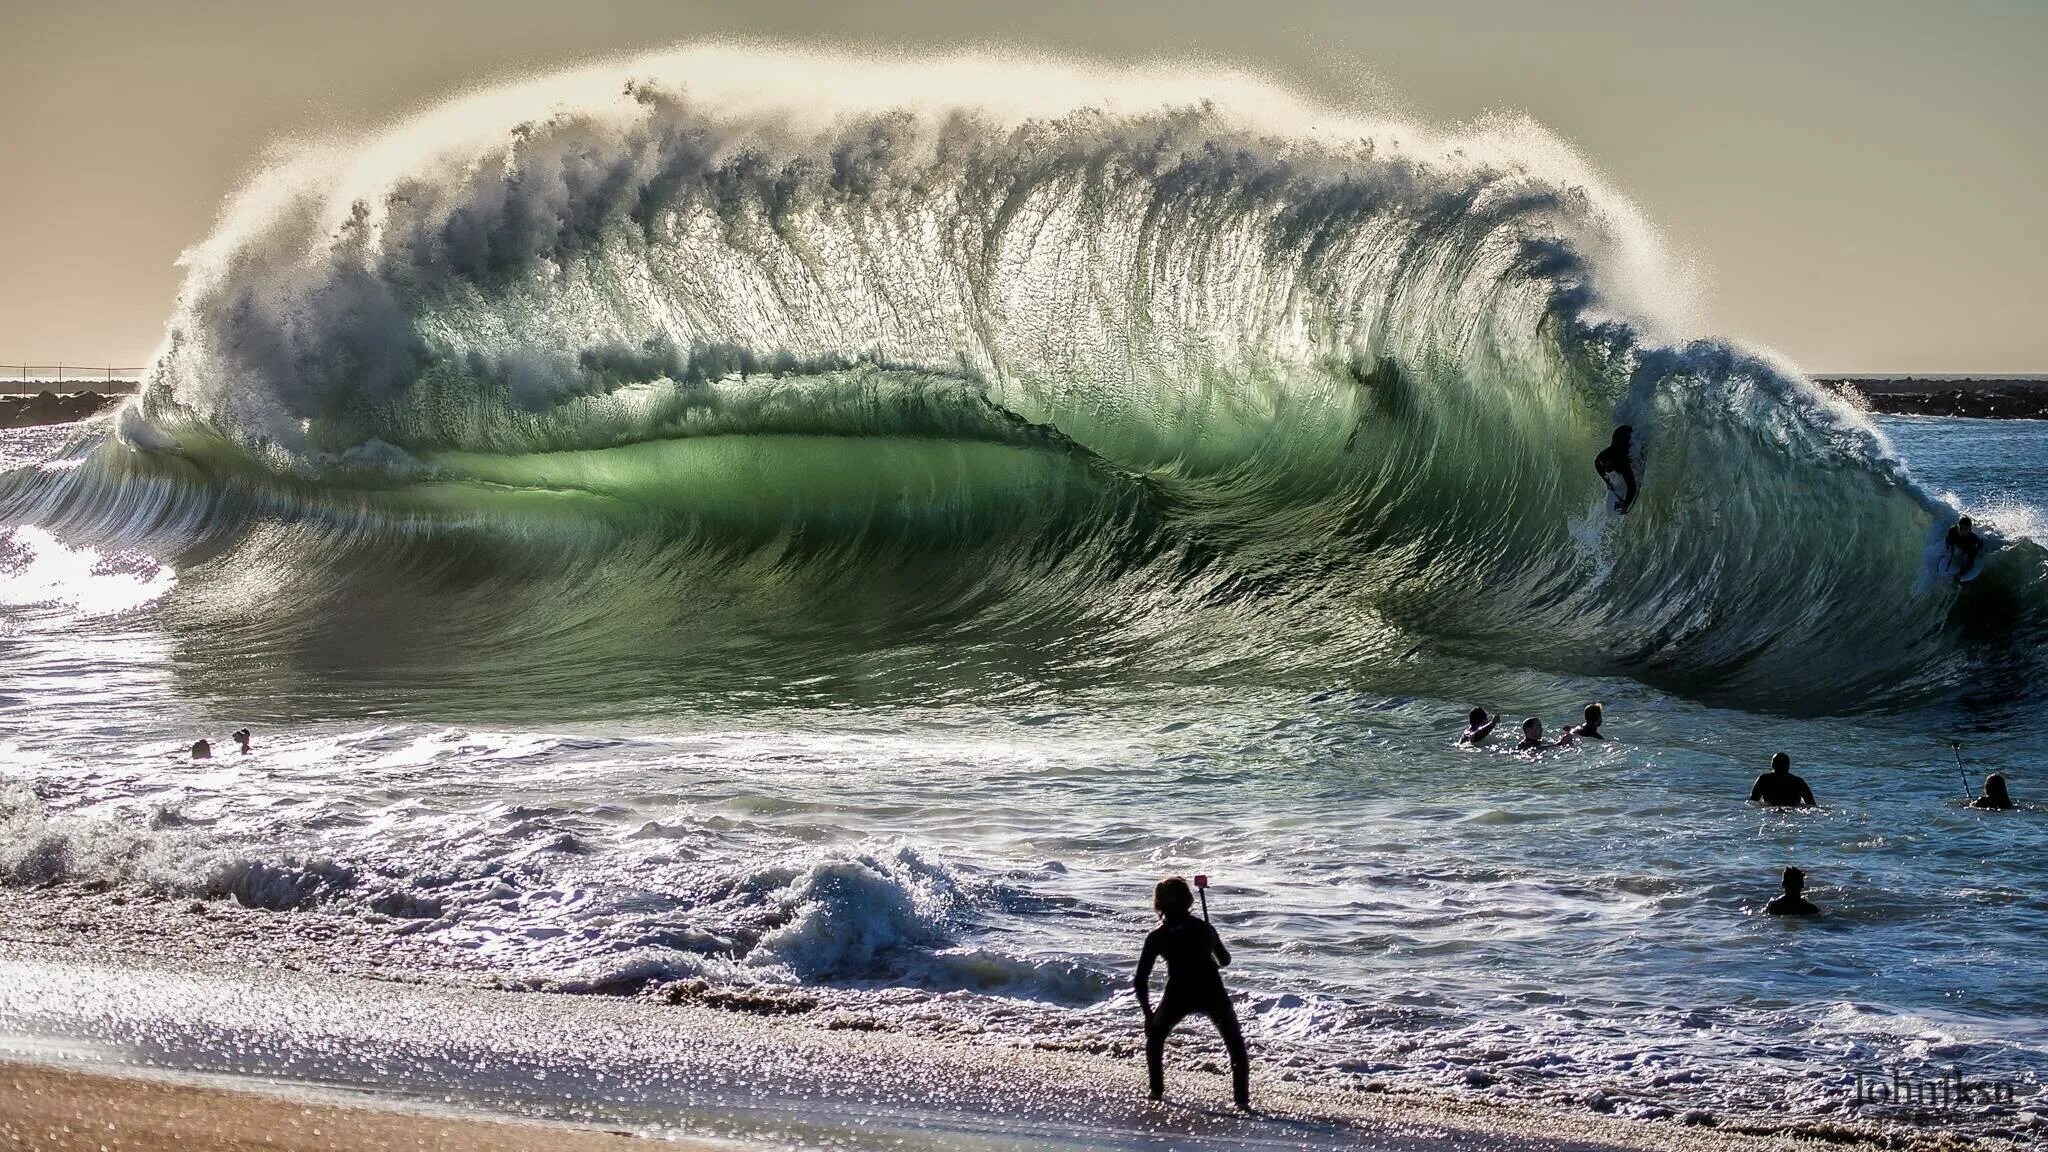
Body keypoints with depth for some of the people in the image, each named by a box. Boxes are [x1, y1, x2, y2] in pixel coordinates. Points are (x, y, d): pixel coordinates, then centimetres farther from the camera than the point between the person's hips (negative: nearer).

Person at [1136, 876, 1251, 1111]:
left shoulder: (1157, 936, 9)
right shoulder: (1203, 928, 14)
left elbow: (1141, 980, 5)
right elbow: (1225, 960, 30)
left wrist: (1148, 1013, 15)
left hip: (1178, 995, -1)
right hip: (1212, 992, 1)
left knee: (1155, 1034, 28)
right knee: (1236, 1044, 15)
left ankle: (1157, 1090, 22)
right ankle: (1242, 1099, 1)